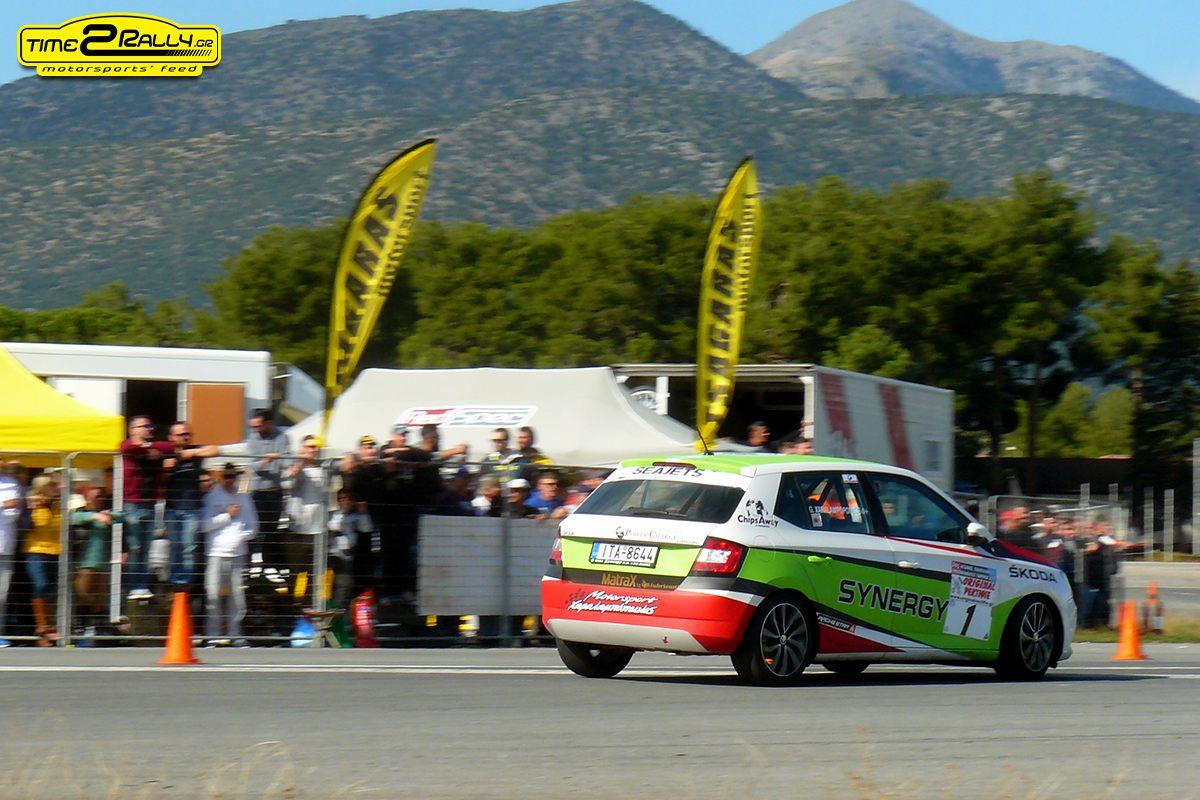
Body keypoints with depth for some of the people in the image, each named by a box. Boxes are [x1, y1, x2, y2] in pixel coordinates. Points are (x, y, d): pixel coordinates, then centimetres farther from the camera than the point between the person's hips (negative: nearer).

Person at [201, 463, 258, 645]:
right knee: (213, 595, -9)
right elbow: (206, 524, -2)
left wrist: (242, 536, -3)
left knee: (238, 595, -1)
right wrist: (228, 515, -5)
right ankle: (212, 635, -3)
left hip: (238, 553, 2)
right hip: (217, 553, -2)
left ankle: (235, 634, 7)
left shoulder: (244, 498, 16)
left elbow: (252, 526, 16)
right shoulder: (212, 497, 8)